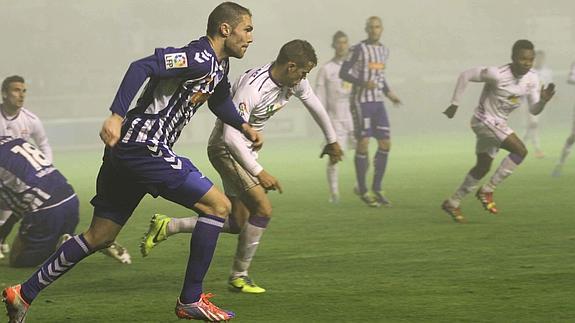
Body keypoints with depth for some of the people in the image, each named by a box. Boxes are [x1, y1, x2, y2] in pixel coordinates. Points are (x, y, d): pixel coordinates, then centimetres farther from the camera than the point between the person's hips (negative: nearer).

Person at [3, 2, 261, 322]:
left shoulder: (219, 66, 18)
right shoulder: (201, 58, -13)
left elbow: (218, 99, 42)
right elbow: (142, 67, -26)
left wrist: (243, 125, 32)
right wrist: (117, 116, -33)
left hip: (126, 151, 10)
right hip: (144, 148, -10)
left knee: (99, 237, 13)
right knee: (218, 205, -7)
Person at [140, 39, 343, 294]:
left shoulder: (295, 81, -6)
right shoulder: (252, 88, -31)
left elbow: (313, 104, 15)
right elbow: (231, 136, -33)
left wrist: (331, 140, 27)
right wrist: (259, 173, -31)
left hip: (245, 149, 9)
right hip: (225, 148, -9)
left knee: (236, 225, 7)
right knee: (263, 208, -18)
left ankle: (166, 227, 17)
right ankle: (239, 276, -2)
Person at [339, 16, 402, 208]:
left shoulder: (384, 51, 14)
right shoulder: (358, 49, -8)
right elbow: (343, 73, -10)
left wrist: (388, 93, 12)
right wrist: (363, 83, -24)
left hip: (377, 103, 7)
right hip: (361, 101, -7)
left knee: (385, 144, 0)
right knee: (363, 143, -6)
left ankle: (376, 189, 10)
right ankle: (362, 190, 4)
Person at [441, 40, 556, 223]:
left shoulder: (532, 79, -6)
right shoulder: (498, 75, -26)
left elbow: (534, 110, 0)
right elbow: (466, 76, -17)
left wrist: (543, 101, -23)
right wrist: (455, 104, -12)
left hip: (498, 125, 8)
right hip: (484, 121, -8)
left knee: (483, 167, 17)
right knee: (520, 150, -21)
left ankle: (453, 203, 30)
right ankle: (487, 191, -11)